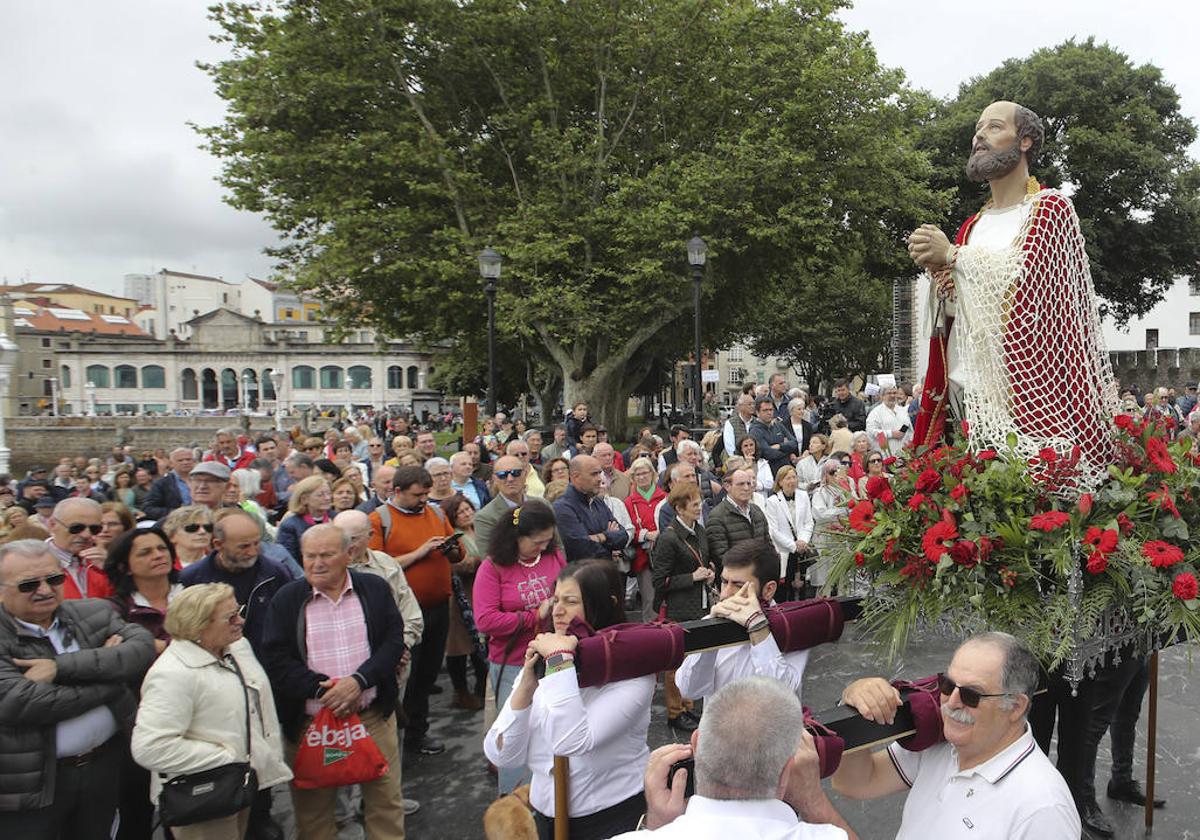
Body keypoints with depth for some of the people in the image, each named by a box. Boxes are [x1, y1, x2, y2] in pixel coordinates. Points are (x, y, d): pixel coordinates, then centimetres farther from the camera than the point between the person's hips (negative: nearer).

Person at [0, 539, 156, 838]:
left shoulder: (94, 612, 2)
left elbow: (143, 646, -13)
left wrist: (62, 666, -22)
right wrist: (106, 668, -16)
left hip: (106, 764, 4)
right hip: (30, 782, -4)